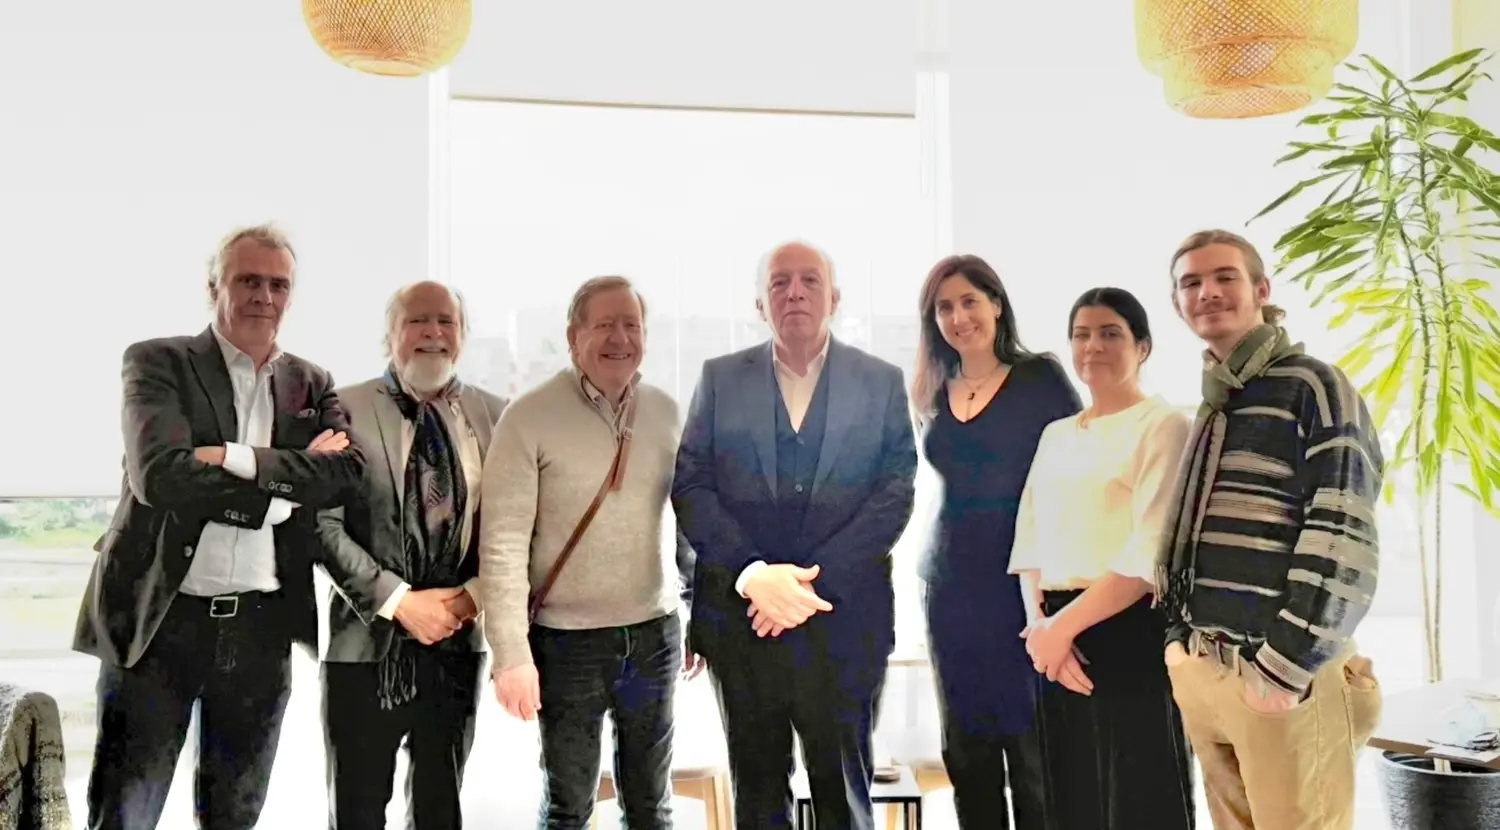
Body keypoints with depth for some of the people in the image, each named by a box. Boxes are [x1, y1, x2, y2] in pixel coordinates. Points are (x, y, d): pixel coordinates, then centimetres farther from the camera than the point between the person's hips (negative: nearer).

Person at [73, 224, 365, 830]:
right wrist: (295, 470, -15)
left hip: (261, 626, 4)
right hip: (158, 620, -3)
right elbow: (159, 474, -17)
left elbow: (349, 470, -7)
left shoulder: (312, 385, 11)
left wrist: (239, 460, -17)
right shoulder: (158, 362, -1)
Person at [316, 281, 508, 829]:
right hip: (368, 640, -2)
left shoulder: (494, 415, 5)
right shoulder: (346, 409, -5)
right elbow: (324, 525, -10)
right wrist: (399, 601, -15)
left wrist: (474, 594, -9)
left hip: (459, 640, 3)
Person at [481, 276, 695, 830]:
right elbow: (503, 542, -14)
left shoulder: (666, 413, 3)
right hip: (566, 640, -3)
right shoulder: (529, 418, -11)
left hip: (654, 634, 4)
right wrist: (512, 654, -17)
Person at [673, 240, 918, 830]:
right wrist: (754, 574, -16)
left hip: (843, 621, -1)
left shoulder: (882, 382, 4)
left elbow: (895, 495, -4)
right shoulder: (720, 379, 6)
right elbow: (691, 487, -2)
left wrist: (813, 579, -14)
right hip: (740, 619, 1)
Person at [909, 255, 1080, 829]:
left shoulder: (1040, 377, -4)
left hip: (1024, 578, -5)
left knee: (1032, 740, 1)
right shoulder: (934, 394, 10)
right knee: (966, 747, 12)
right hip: (950, 584, 5)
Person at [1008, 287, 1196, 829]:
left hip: (1131, 638, -6)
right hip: (1058, 643, 6)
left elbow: (1153, 554, -15)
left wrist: (1065, 624, -13)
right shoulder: (1055, 435, 16)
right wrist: (1039, 625, -6)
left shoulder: (1164, 426, -5)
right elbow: (1030, 542, 10)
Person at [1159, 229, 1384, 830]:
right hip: (1197, 669, 7)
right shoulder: (1202, 410, 15)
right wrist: (1183, 644, 9)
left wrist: (1286, 664, -18)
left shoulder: (1313, 387, -6)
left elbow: (1343, 539, -14)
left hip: (1280, 671, -6)